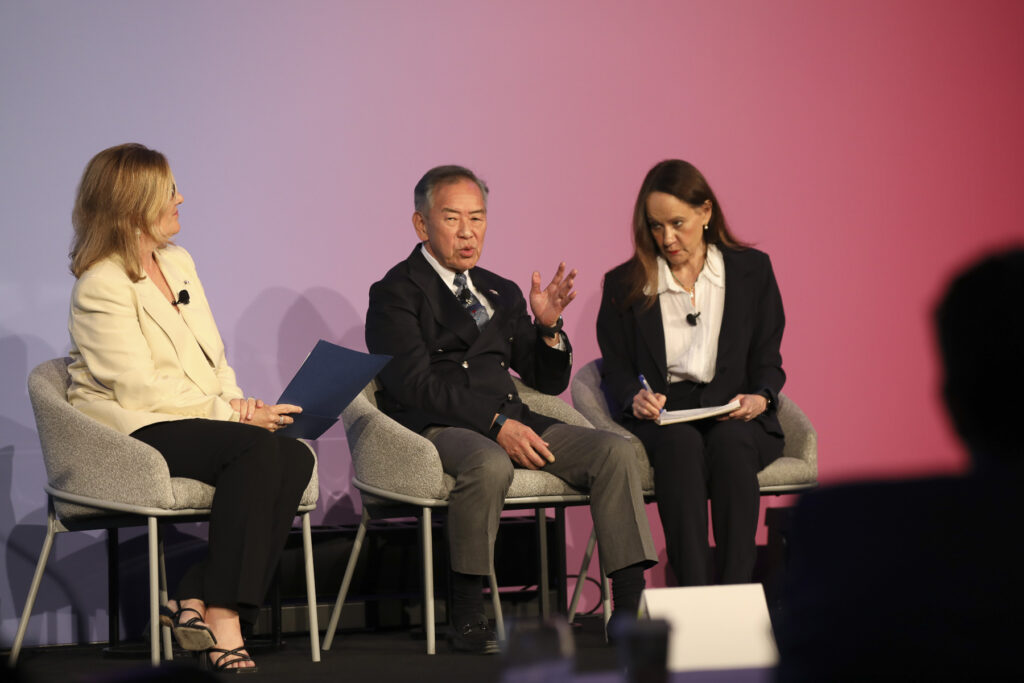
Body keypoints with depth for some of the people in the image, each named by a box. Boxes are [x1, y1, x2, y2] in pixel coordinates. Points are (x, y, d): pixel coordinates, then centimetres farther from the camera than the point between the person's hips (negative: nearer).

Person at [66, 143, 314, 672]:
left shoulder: (178, 262, 17)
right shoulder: (101, 287, -10)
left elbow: (212, 357, 20)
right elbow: (139, 389, -17)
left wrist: (236, 401, -2)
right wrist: (232, 413, -15)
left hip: (197, 417, 8)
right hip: (134, 430, -8)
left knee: (296, 457, -20)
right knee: (254, 449, -31)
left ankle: (197, 602, -23)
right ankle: (222, 617, -31)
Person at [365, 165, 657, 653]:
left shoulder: (502, 294, 23)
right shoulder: (395, 293, 1)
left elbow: (549, 382, 22)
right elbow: (416, 385, -13)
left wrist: (547, 326, 2)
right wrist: (495, 424, -22)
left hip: (508, 419, 6)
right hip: (434, 428, -6)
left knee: (614, 450, -15)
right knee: (490, 465, -39)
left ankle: (630, 607, -21)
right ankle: (468, 616, -26)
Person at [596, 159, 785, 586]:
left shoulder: (752, 270, 14)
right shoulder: (624, 285, 14)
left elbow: (768, 359, 12)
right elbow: (616, 368, 12)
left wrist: (760, 397, -10)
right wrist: (635, 398, -11)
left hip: (733, 416, 0)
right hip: (660, 421, 0)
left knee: (729, 440, -36)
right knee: (681, 444, -36)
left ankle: (736, 593, -46)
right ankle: (695, 595, -49)